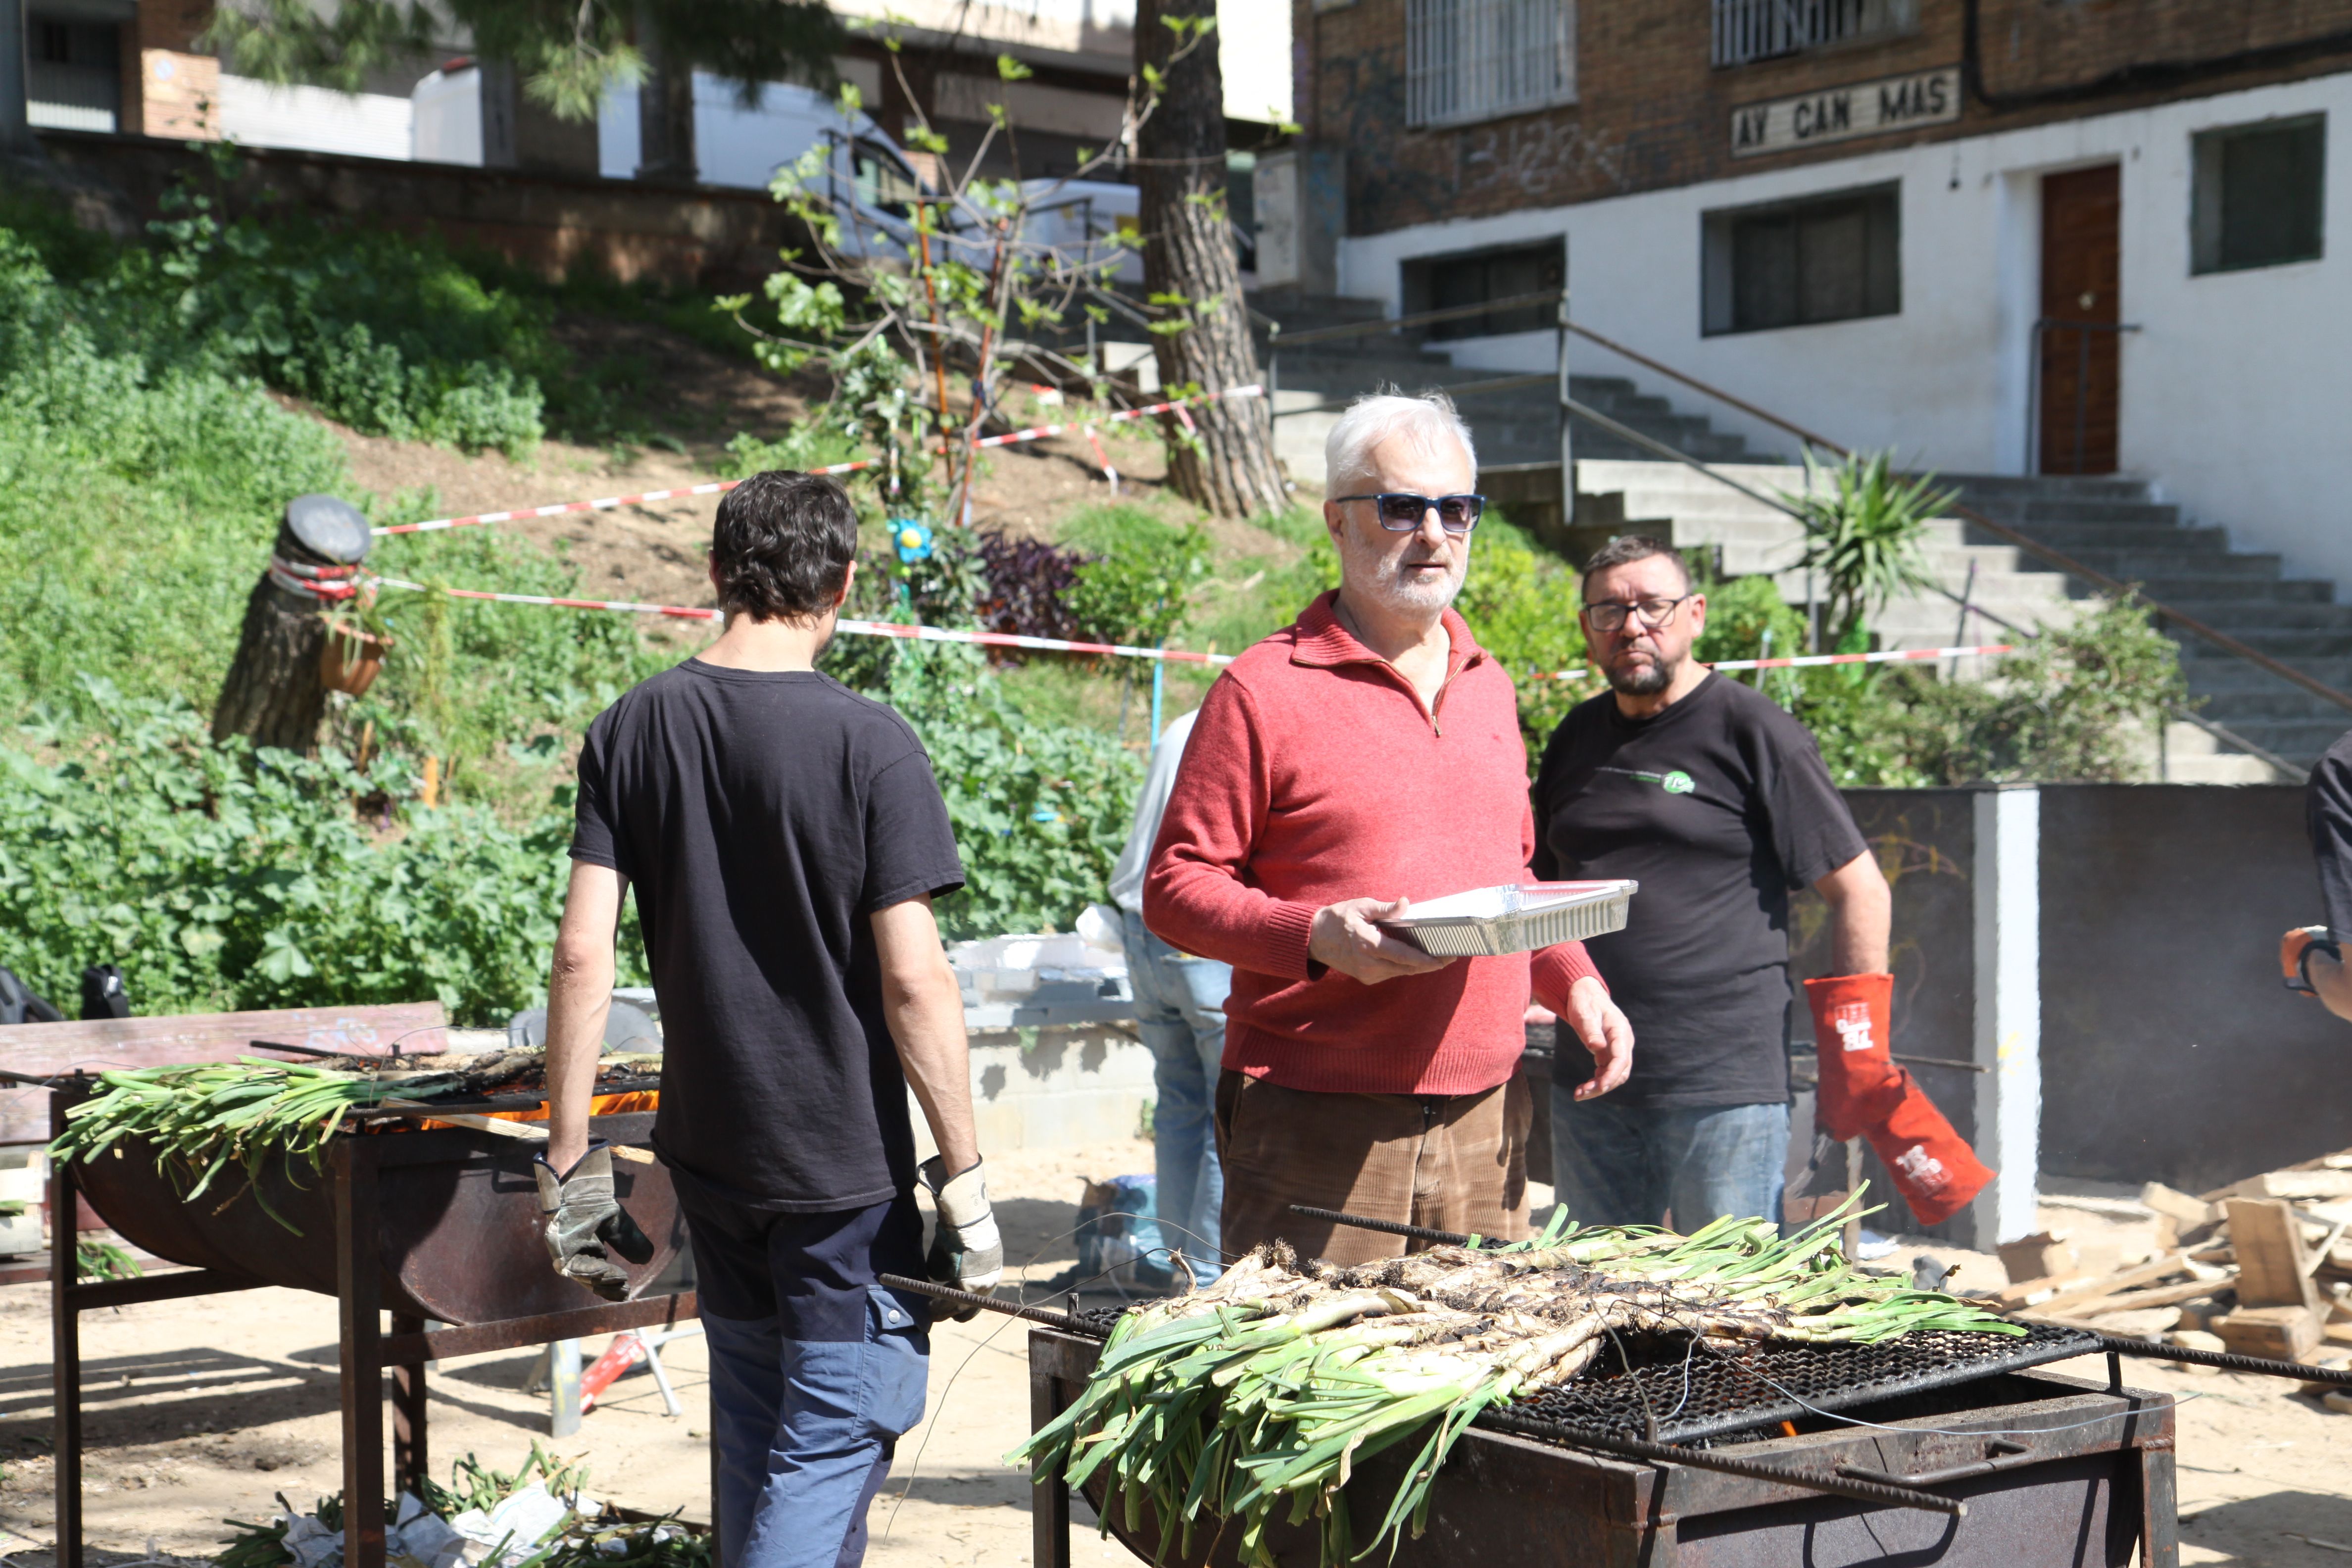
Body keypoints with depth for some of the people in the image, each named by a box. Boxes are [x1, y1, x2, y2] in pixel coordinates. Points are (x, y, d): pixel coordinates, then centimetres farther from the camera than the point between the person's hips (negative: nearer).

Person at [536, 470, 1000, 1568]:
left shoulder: (633, 729, 0)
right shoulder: (867, 745, -13)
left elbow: (582, 954, -3)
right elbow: (913, 980, -15)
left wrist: (570, 1162, 2)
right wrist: (963, 1177, -7)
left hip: (707, 1152, 5)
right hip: (845, 1165, -5)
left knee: (754, 1432, 20)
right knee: (835, 1438, 3)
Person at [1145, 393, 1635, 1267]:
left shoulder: (1488, 686, 16)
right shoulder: (1264, 691, -5)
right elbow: (1175, 888, -7)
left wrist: (1574, 982, 9)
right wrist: (1315, 936, -22)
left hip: (1485, 1119, 6)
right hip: (1316, 1122, -6)